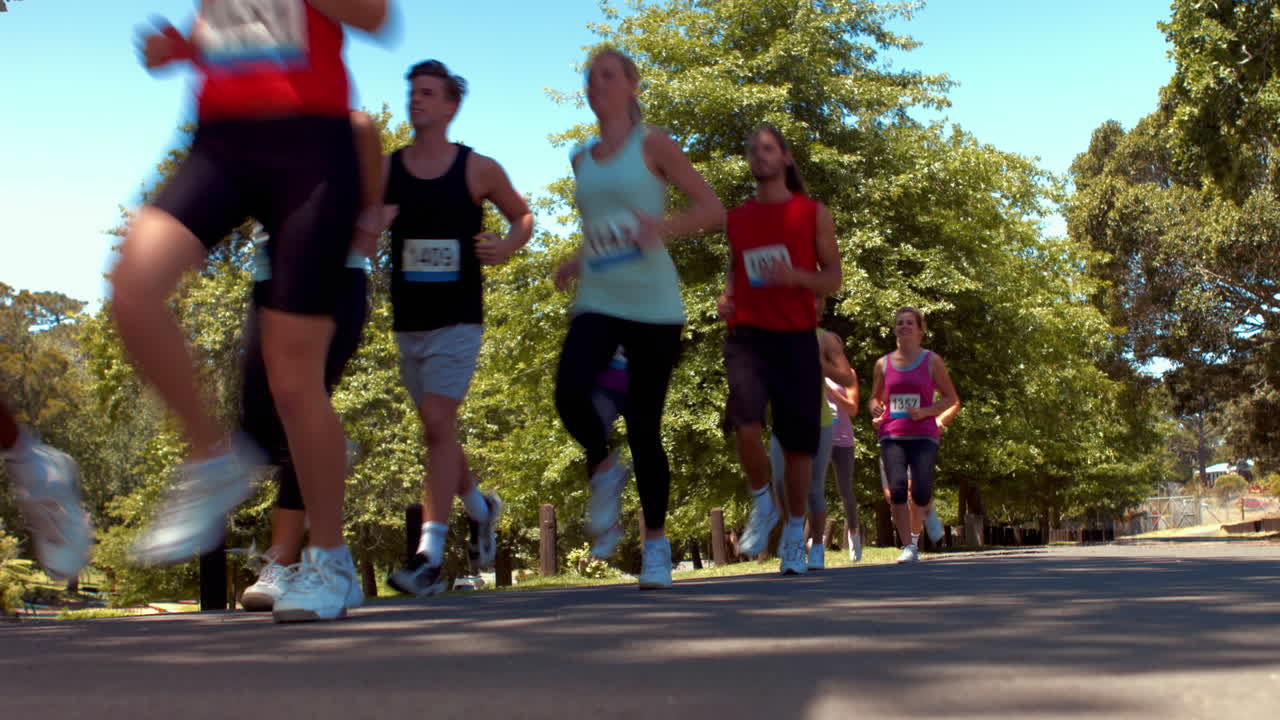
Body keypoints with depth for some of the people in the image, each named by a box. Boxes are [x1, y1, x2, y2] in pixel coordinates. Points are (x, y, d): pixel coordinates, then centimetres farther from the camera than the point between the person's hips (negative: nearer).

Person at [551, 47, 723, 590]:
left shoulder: (652, 144, 1)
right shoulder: (582, 159, 15)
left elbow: (712, 208, -4)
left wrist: (665, 227, -22)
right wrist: (576, 263, 9)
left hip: (653, 305, -3)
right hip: (596, 303, 4)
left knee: (643, 427, -2)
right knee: (571, 392, -25)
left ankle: (656, 543, 17)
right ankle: (604, 471, 5)